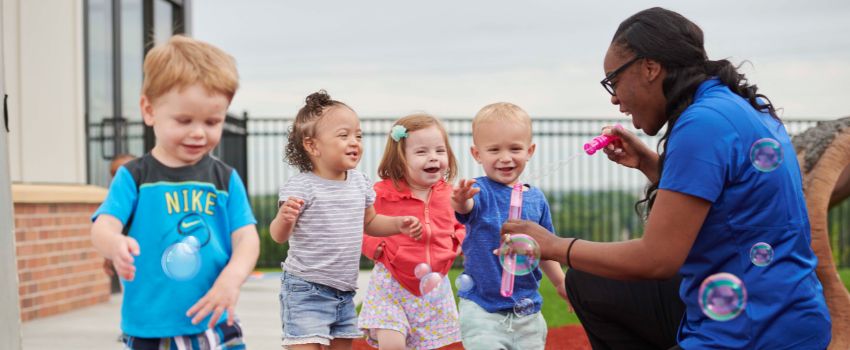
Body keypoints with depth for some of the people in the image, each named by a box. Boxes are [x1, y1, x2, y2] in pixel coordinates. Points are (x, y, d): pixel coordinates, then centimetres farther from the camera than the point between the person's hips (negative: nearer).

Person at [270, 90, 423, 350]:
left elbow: (368, 222, 22)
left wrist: (398, 223, 7)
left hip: (345, 291, 7)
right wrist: (284, 218, -38)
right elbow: (279, 236, -17)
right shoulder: (301, 187, -15)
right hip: (306, 289, -7)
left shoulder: (359, 183, 6)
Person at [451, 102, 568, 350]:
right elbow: (467, 207, -33)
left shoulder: (536, 198, 6)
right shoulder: (480, 190, -9)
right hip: (482, 309, -5)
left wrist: (561, 283, 21)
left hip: (528, 309, 5)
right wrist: (460, 201, -55)